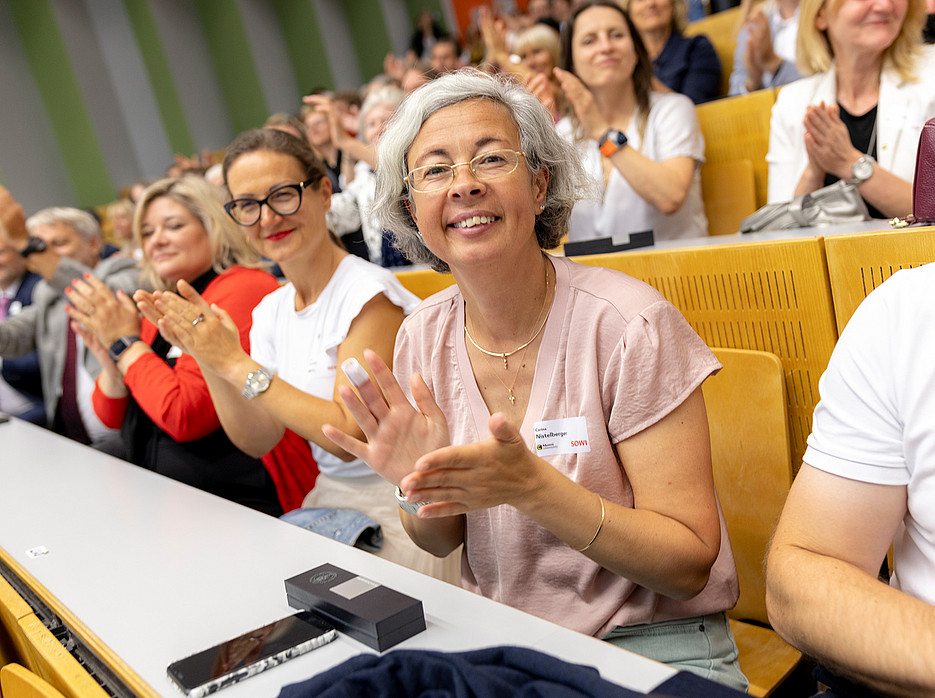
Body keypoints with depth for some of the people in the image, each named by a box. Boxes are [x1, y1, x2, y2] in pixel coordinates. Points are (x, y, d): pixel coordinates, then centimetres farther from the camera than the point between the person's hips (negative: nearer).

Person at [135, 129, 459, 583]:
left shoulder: (368, 294, -14)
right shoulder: (271, 311, 8)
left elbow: (350, 436, -20)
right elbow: (258, 441, 5)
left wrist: (237, 364, -20)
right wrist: (207, 357, -9)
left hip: (393, 519, -6)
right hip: (326, 502, 6)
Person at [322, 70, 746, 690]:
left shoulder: (629, 327, -18)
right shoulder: (424, 337, -3)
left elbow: (691, 563, -16)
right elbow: (443, 541, 6)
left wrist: (531, 486, -30)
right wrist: (418, 487, -17)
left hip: (650, 642, -3)